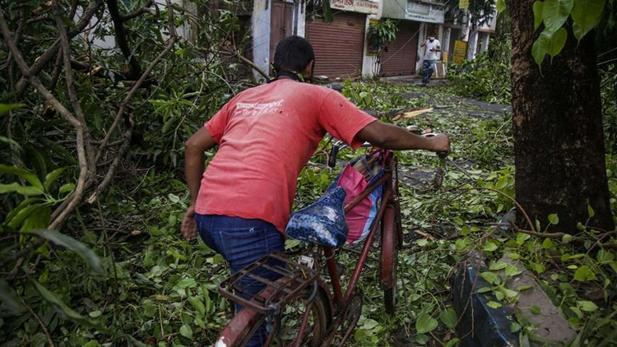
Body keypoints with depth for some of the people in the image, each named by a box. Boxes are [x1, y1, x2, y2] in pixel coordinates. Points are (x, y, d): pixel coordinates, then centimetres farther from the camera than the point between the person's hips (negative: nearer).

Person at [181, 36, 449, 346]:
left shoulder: (244, 96, 23)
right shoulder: (317, 96, 8)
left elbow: (193, 146, 22)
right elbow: (381, 135, 2)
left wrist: (195, 203, 29)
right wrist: (431, 143, 18)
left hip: (207, 214, 7)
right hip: (249, 219, -7)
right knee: (258, 316, 11)